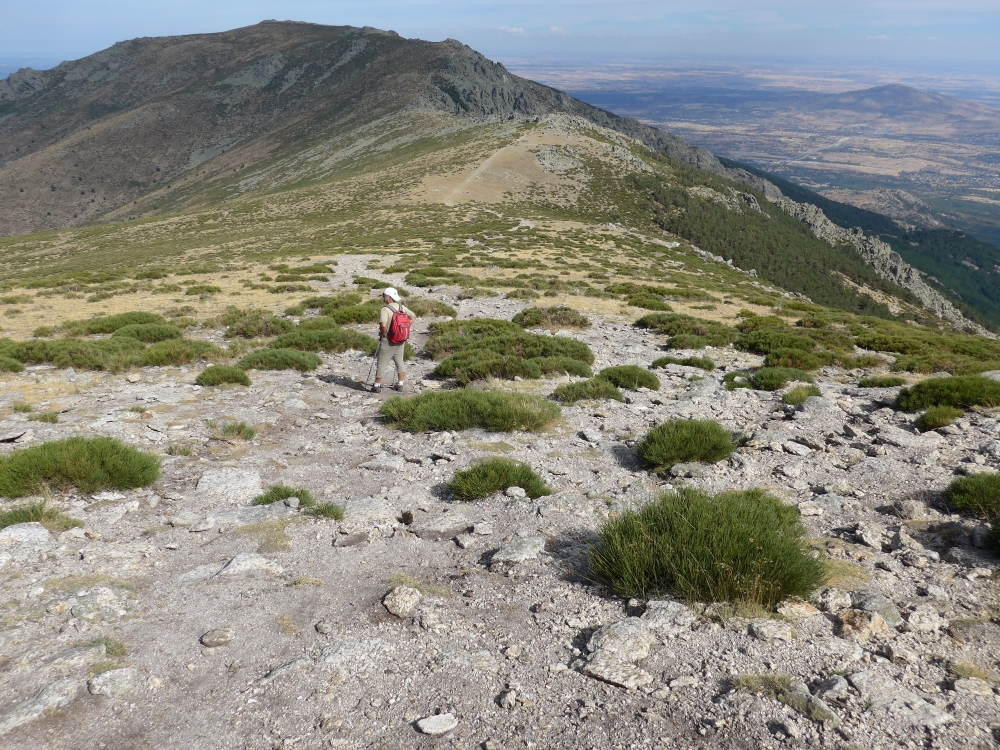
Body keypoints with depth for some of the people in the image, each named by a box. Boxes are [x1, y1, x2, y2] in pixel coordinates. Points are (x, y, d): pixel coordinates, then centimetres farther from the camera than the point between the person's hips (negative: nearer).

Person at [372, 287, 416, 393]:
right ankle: (400, 385, 20)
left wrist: (382, 333, -13)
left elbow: (383, 325, -32)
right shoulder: (402, 307, 1)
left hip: (388, 340, -6)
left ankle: (377, 386, 12)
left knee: (381, 363, 5)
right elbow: (413, 316, 13)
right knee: (399, 361, 17)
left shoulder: (385, 310, -19)